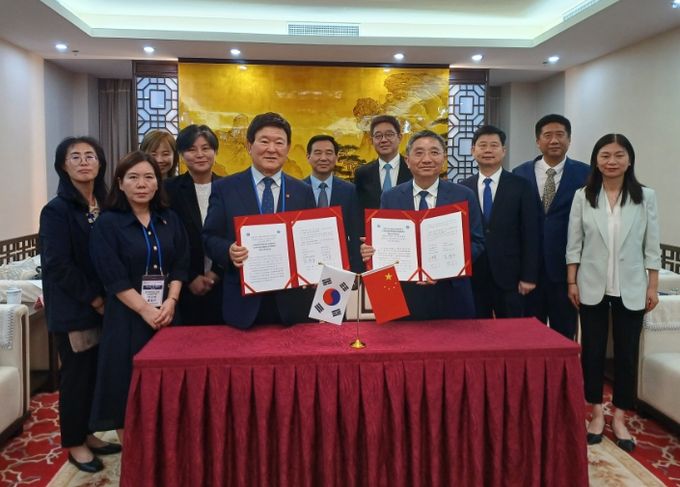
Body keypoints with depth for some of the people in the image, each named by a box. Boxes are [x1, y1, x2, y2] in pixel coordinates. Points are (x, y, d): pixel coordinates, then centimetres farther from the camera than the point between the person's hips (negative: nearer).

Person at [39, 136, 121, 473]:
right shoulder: (56, 211, -10)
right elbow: (57, 265, -16)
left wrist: (107, 298, 2)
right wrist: (94, 299, -14)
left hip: (103, 305, 6)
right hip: (72, 309, -6)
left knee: (96, 373, 12)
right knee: (77, 374, 4)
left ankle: (87, 435, 29)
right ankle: (74, 444, 19)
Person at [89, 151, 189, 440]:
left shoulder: (170, 220, 7)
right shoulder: (107, 224, -4)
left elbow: (180, 265, 5)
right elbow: (113, 278, -11)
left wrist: (170, 302, -10)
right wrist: (146, 310, -16)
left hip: (168, 313, 3)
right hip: (127, 316, -3)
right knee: (128, 386, 3)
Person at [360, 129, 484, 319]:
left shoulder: (464, 196, -1)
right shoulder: (390, 198, 2)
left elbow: (477, 243, -1)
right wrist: (370, 250, -18)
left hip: (451, 298, 0)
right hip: (404, 297, 0)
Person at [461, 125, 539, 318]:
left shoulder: (520, 186, -1)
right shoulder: (463, 188, 5)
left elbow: (530, 234, -2)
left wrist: (529, 276, -7)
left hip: (509, 276, -1)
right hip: (472, 277, 2)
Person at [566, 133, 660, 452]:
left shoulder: (645, 197, -2)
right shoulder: (583, 197, -2)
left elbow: (652, 247, 0)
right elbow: (574, 244, 0)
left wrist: (653, 287, -2)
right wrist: (572, 282, -2)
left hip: (630, 289, 0)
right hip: (592, 287, 0)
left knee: (626, 353, 7)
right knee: (592, 351, 8)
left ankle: (619, 418, 21)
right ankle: (597, 414, 23)